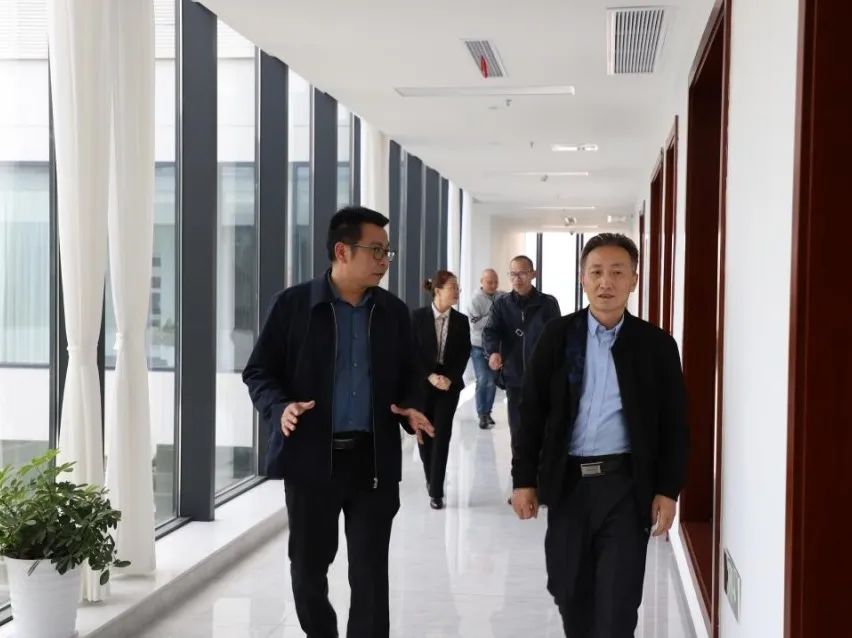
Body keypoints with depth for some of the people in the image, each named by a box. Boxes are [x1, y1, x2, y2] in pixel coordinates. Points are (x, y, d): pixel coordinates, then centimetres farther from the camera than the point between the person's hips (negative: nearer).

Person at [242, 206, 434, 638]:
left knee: (370, 572, 2)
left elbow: (408, 377, 16)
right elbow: (258, 371, 0)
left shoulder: (393, 312, 7)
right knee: (308, 565, 11)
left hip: (374, 460, 2)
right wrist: (280, 408, -19)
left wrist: (411, 409, -6)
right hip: (311, 456, -1)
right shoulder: (294, 304, -3)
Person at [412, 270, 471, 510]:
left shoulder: (461, 321, 2)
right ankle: (431, 479, 31)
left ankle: (436, 492, -2)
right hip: (422, 384, 0)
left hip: (449, 385, 0)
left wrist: (450, 378, -12)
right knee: (424, 435, 7)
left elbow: (464, 354, 1)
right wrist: (429, 376, -15)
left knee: (441, 437, -5)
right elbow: (412, 351, -5)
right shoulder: (418, 316, -4)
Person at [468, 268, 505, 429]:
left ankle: (487, 412, 23)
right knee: (483, 380, -6)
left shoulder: (503, 298, -1)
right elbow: (476, 324, -17)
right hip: (479, 347, -3)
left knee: (492, 381, 10)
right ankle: (482, 414, 3)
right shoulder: (476, 300, -11)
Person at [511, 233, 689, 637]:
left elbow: (674, 425, 2)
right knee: (569, 592, 13)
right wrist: (524, 479, 0)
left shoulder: (656, 345, 0)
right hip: (568, 482, 2)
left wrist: (668, 490, -4)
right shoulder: (557, 336, 2)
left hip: (626, 486, -2)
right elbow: (532, 411, 4)